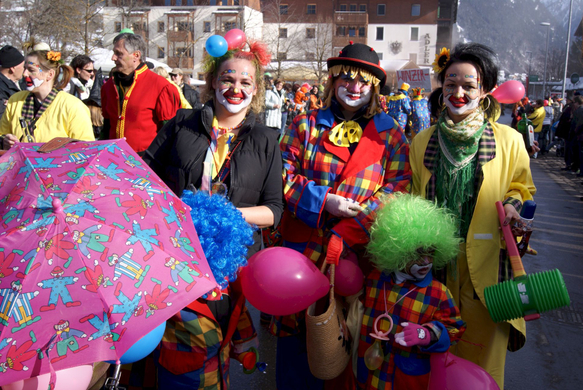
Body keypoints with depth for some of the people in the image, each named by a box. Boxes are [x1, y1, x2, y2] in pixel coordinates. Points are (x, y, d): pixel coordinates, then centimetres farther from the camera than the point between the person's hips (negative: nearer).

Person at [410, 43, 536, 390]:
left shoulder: (509, 140, -2)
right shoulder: (422, 142, 4)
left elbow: (523, 187, 13)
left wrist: (513, 203, -8)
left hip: (486, 267, -1)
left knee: (482, 354, 11)